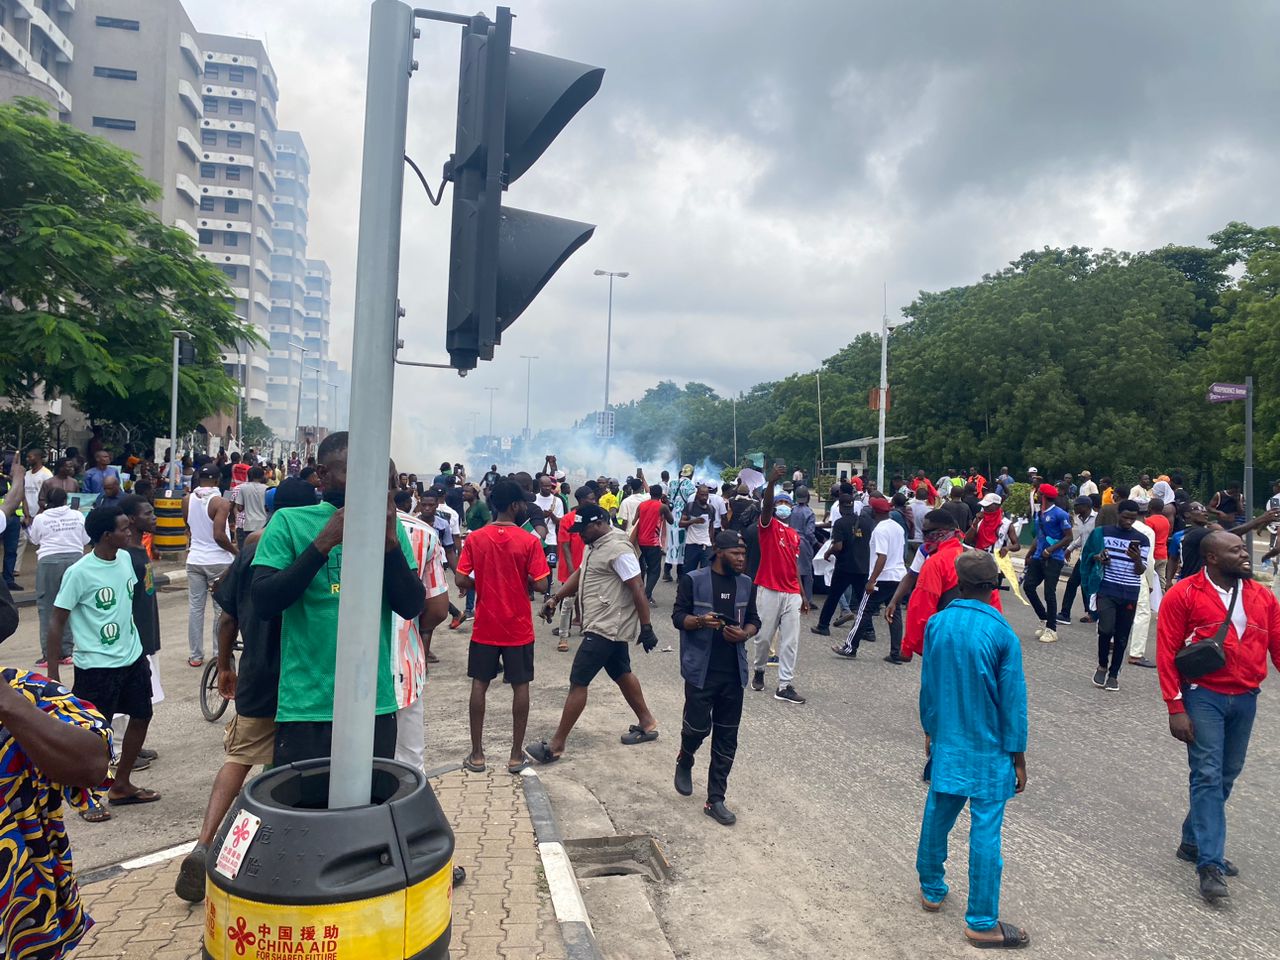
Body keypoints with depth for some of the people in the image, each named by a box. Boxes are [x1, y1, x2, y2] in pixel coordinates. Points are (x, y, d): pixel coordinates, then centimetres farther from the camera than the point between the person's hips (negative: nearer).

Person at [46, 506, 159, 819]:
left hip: (133, 657, 7)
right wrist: (53, 673, -14)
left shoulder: (125, 558, 0)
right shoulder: (80, 573, -19)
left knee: (142, 716, 15)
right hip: (97, 665, -7)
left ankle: (121, 785, 32)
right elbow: (57, 622, -14)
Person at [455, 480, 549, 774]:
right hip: (518, 628, -2)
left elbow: (461, 581, -6)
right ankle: (516, 755, 14)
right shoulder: (529, 541, -12)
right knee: (520, 686, 9)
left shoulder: (475, 539, -5)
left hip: (485, 627, 2)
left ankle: (477, 754, 17)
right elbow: (541, 585, -14)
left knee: (480, 684, 12)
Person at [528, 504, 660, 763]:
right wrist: (556, 598, 9)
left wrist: (646, 628, -20)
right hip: (609, 625, 10)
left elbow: (638, 590, -21)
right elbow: (580, 574, 20)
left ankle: (556, 745, 1)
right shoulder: (594, 544, 9)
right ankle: (647, 724, 35)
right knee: (622, 674, 21)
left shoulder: (618, 549, -22)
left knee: (578, 682, -6)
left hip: (607, 627, -10)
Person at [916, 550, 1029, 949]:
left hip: (945, 742, 4)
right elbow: (1013, 700, -10)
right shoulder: (1002, 634, -15)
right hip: (988, 751, -4)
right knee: (985, 832, 3)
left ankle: (931, 889, 34)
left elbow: (927, 685, 4)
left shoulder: (937, 625, -4)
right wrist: (1018, 757, 0)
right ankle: (982, 922, 11)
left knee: (937, 816, 17)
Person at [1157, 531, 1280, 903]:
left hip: (1246, 699, 5)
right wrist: (1176, 709, -13)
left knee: (1227, 775, 14)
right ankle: (1210, 865, -1)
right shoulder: (1183, 595, -10)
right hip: (1204, 697, -5)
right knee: (1208, 776, -6)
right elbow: (1167, 654, -10)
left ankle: (1194, 842, 31)